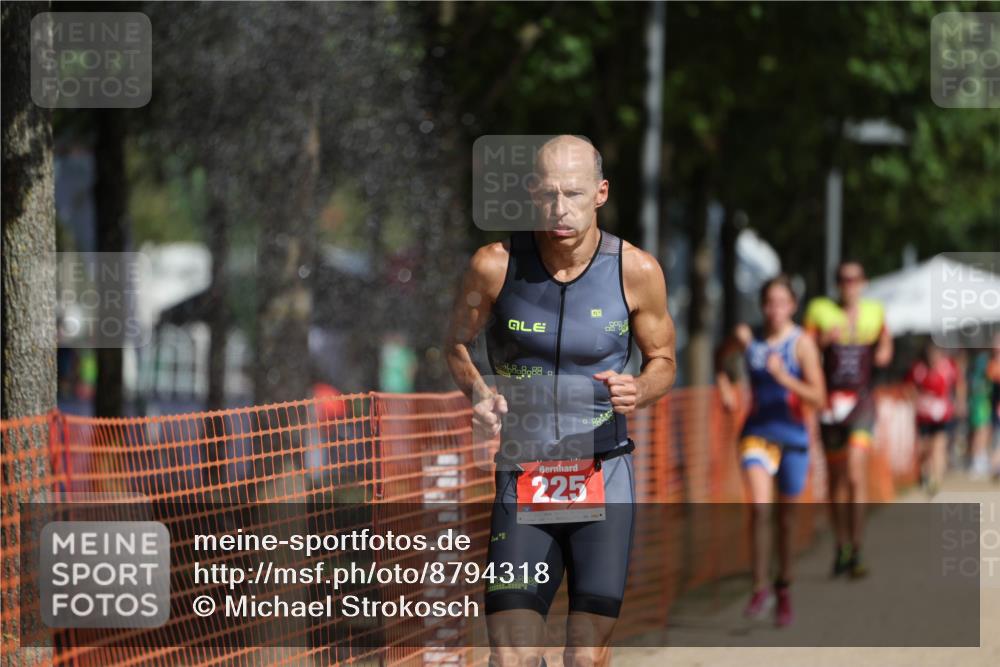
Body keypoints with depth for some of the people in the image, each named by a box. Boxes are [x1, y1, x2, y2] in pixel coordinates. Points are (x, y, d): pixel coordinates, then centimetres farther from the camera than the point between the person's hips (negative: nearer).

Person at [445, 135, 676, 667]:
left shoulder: (637, 271, -5)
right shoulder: (495, 265, -6)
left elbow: (662, 360, 10)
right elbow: (457, 345, 11)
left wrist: (640, 392, -13)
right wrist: (479, 393, -10)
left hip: (603, 479, 0)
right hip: (520, 479, 0)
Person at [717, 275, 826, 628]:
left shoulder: (802, 344, -10)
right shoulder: (746, 337, -2)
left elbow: (817, 397, -17)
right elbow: (722, 354, 22)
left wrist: (784, 377, -29)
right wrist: (723, 384, 9)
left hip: (793, 436, -1)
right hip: (757, 433, 1)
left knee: (786, 517, 10)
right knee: (759, 507, -19)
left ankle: (784, 589, 28)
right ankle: (760, 589, -15)